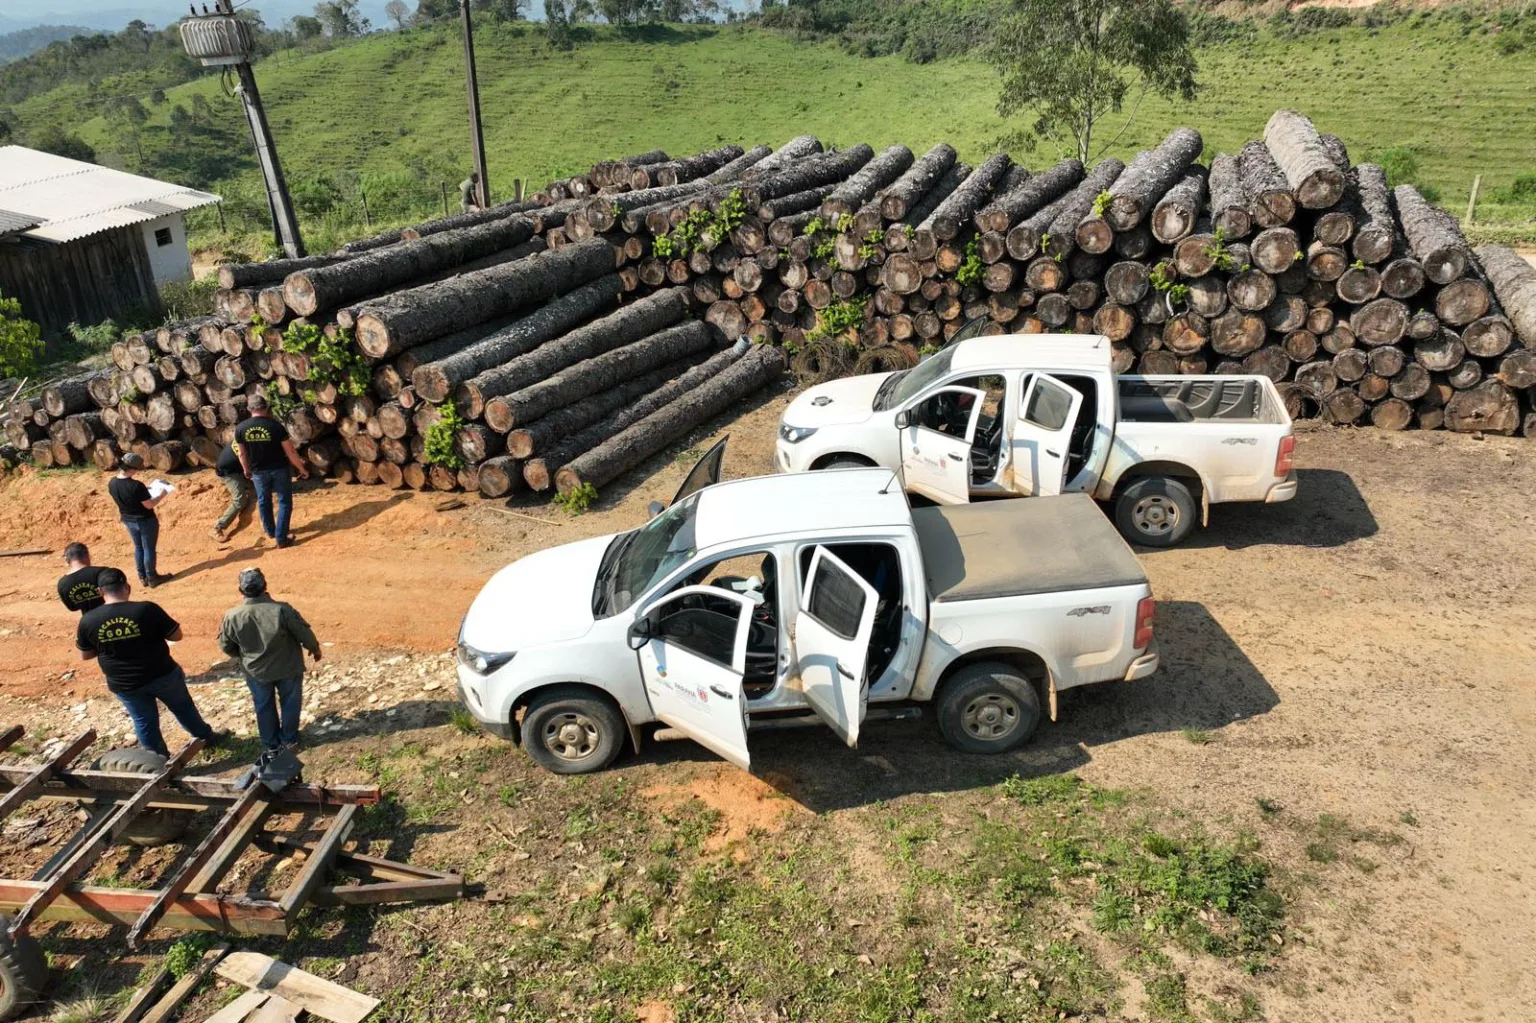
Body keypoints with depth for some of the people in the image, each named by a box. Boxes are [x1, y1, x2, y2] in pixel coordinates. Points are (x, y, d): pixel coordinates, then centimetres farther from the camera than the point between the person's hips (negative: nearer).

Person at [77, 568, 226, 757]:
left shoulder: (87, 621, -13)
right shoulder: (147, 610, -21)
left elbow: (85, 655, 1)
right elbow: (176, 635, -11)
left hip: (124, 685, 1)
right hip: (162, 675, -1)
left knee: (144, 723, 20)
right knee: (183, 708, 23)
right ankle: (207, 737, 42)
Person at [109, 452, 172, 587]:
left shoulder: (112, 483, -9)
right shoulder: (136, 486, -31)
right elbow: (149, 505, -23)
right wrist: (162, 495, -9)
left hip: (128, 520, 7)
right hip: (145, 521, -7)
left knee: (138, 547, 22)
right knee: (149, 548, 9)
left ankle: (143, 577, 31)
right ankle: (152, 578, 21)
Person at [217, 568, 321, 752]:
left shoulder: (232, 617, -21)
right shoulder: (282, 610, -29)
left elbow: (226, 647, -4)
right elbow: (304, 633, -16)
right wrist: (315, 648, 5)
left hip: (256, 671, 2)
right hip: (288, 668, -2)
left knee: (264, 707, 24)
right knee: (290, 703, 22)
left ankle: (270, 743, 40)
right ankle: (289, 739, 38)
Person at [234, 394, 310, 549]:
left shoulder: (240, 428, -9)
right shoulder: (275, 426, -17)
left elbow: (242, 453, 4)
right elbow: (290, 451, -12)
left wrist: (247, 470, 22)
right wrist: (302, 469, 1)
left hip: (258, 472, 3)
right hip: (279, 469, -3)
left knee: (263, 501, 24)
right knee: (284, 503, 9)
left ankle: (270, 531, 41)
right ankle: (281, 538, 7)